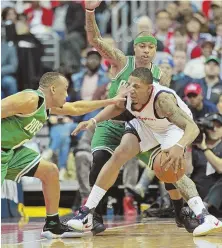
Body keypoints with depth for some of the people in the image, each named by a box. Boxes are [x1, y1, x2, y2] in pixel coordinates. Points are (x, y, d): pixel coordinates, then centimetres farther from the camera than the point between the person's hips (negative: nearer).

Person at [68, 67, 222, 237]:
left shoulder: (163, 99, -43)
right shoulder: (128, 93, -27)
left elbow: (193, 127, -52)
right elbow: (117, 108, 0)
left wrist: (179, 147, -71)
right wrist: (93, 121, -13)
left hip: (173, 126, -5)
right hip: (145, 124, 5)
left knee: (171, 167, -29)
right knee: (118, 156, -9)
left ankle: (205, 217, -30)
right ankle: (87, 213, -2)